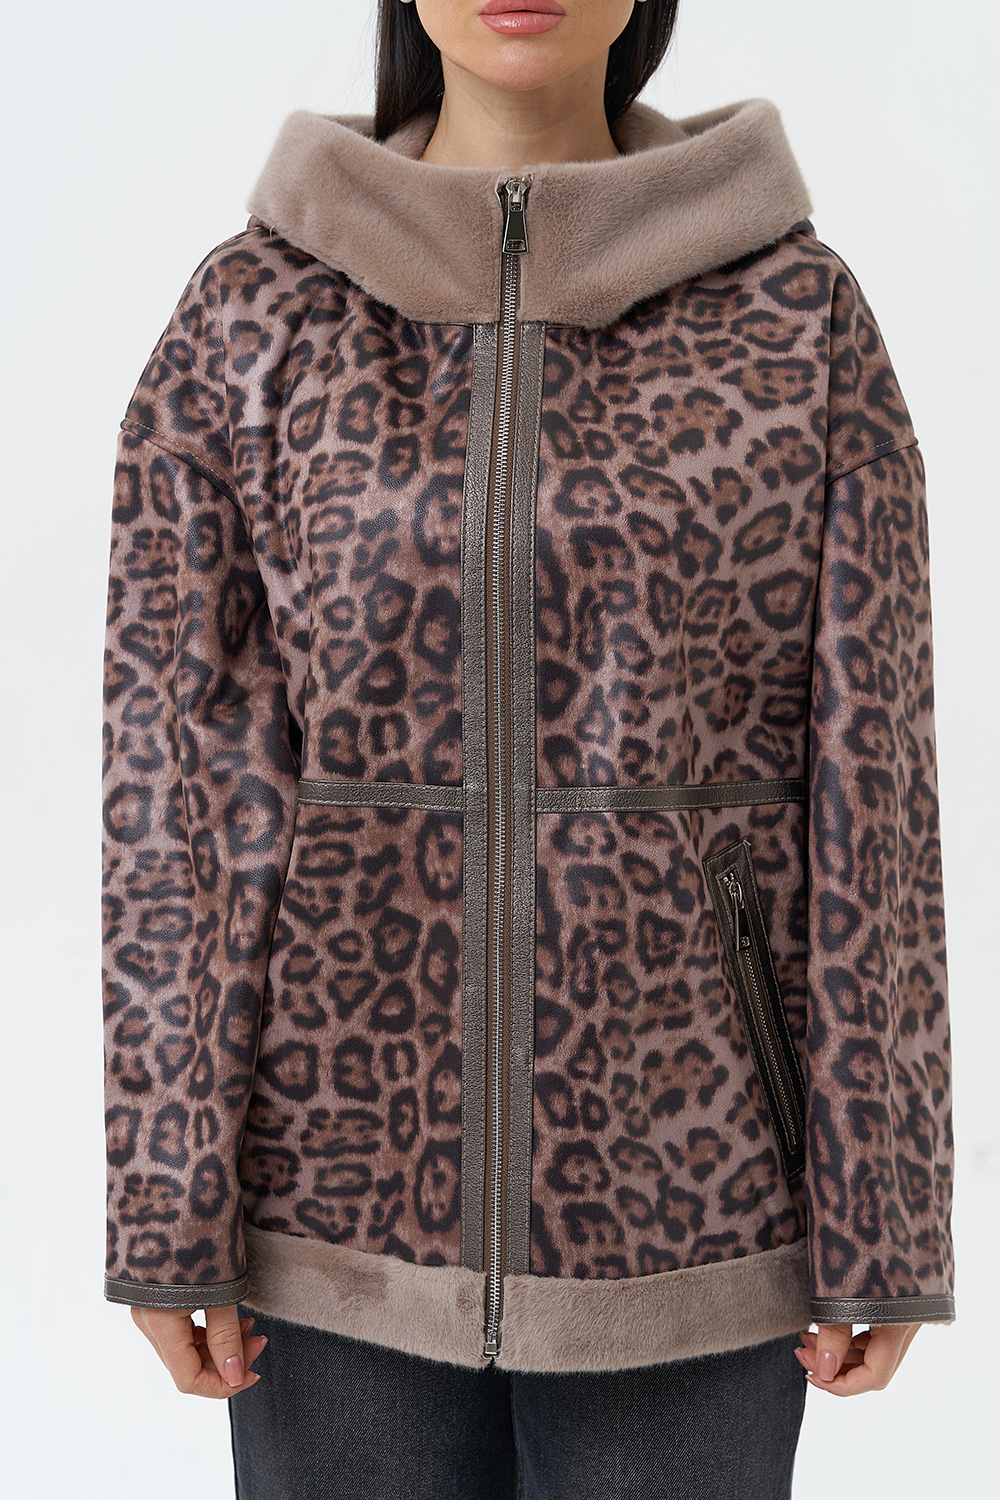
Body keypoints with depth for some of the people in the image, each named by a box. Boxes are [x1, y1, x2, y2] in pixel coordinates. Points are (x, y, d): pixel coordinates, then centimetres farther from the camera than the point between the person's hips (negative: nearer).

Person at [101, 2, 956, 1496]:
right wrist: (167, 1210, -4)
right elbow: (176, 772, -3)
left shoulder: (798, 308, -2)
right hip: (356, 1166, 1)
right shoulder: (248, 316, -2)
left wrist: (882, 1220, -3)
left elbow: (864, 772, -4)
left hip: (681, 1185, 0)